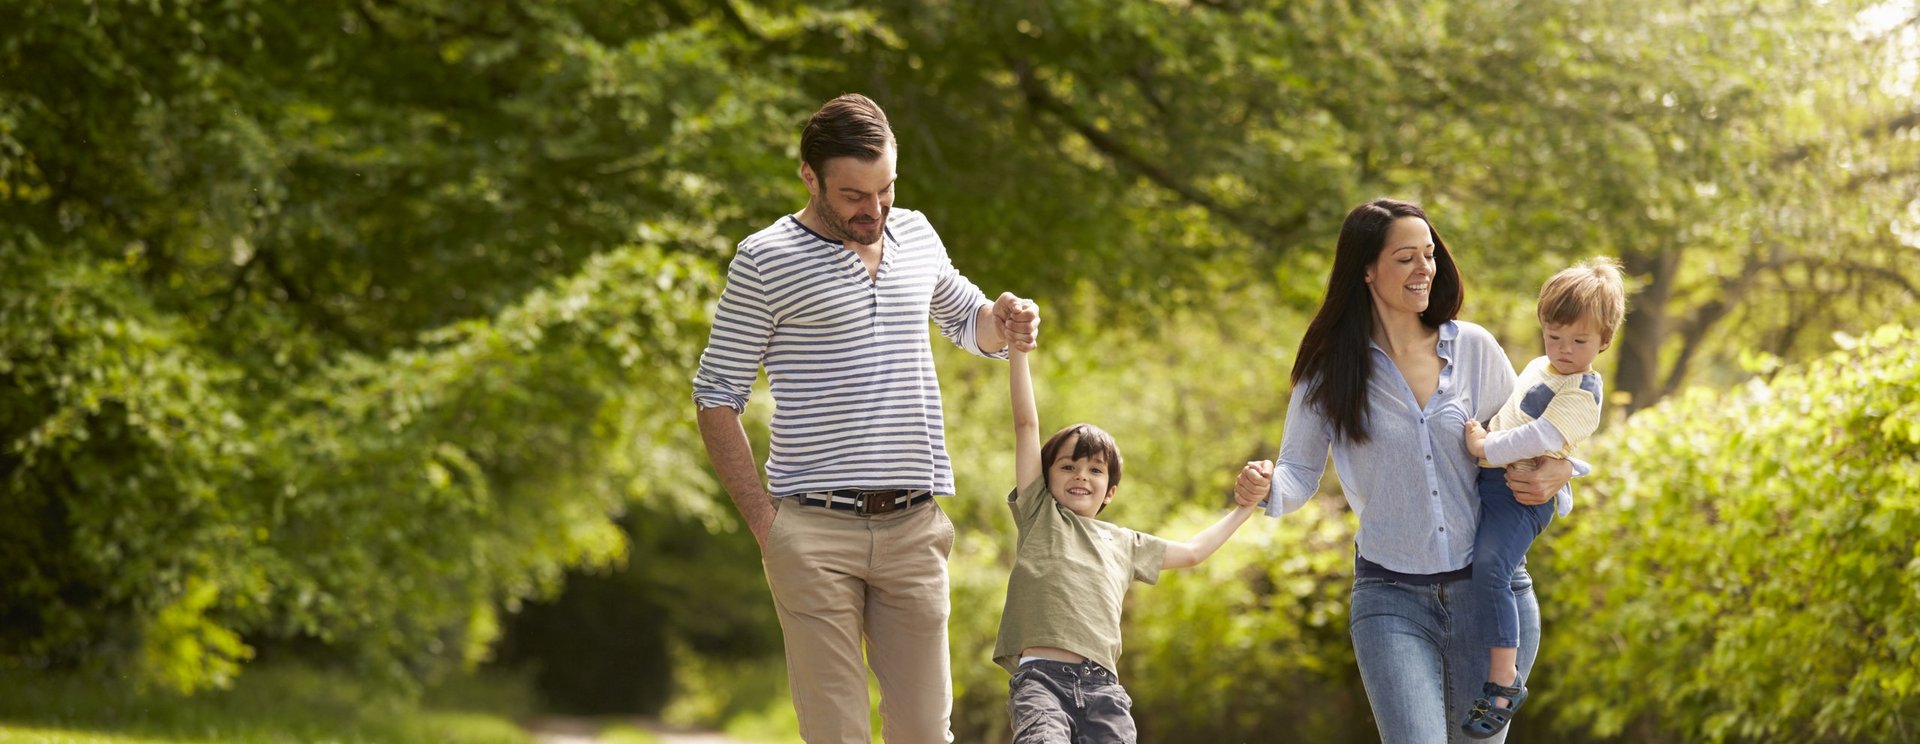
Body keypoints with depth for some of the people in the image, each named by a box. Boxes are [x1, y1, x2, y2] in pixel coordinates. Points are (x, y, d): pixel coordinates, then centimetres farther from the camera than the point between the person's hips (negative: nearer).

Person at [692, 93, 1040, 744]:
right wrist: (763, 519, -7)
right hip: (815, 531, -4)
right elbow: (717, 397, 0)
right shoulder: (765, 260, -2)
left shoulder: (916, 235, 13)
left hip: (913, 527, 4)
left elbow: (964, 319, 32)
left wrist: (1003, 323, 6)